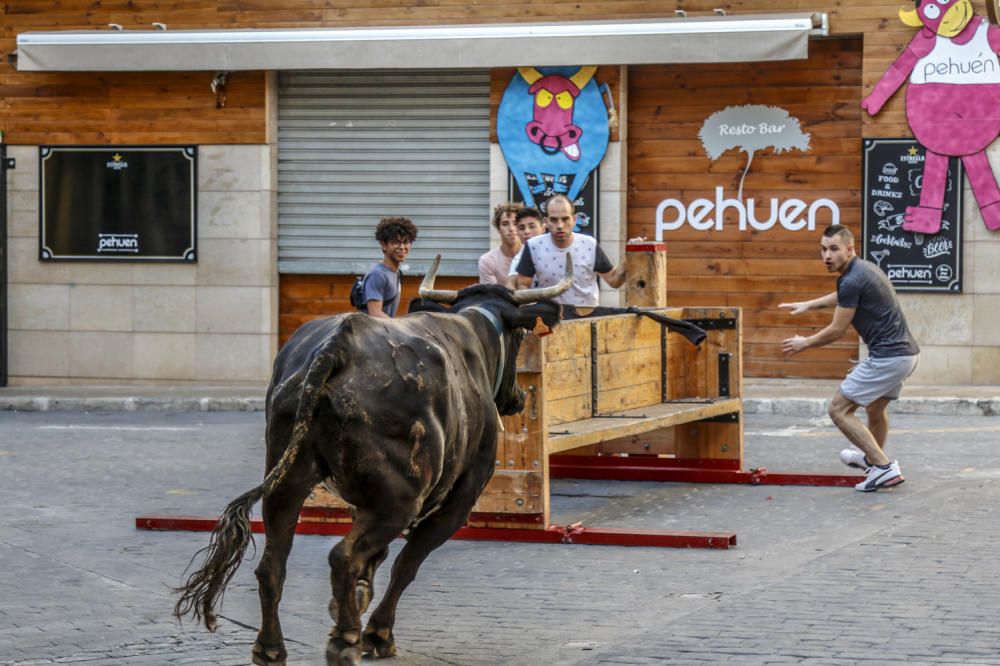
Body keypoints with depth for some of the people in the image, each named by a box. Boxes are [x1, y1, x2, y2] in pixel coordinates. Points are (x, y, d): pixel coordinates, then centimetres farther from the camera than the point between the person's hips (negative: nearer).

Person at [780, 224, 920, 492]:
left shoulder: (853, 280, -17)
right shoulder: (863, 269, 13)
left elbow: (837, 331, -9)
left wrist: (805, 343, 7)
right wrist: (808, 305, 43)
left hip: (887, 357, -10)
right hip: (906, 353, 10)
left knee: (839, 409, -4)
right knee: (875, 407, 31)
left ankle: (884, 467, -9)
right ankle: (871, 458, 54)